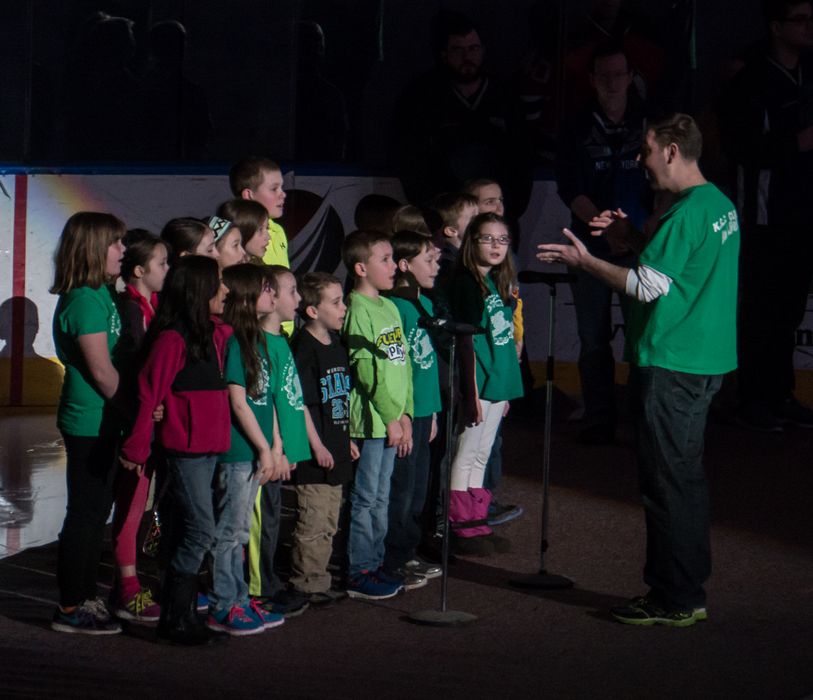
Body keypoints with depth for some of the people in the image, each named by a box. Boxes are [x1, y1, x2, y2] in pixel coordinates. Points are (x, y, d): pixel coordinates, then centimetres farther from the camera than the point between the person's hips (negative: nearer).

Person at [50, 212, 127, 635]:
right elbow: (101, 369, -19)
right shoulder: (86, 300, -17)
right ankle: (70, 609, 4)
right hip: (89, 423, -10)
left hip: (101, 423, 10)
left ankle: (85, 599, 24)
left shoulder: (100, 295, 12)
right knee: (85, 514, -3)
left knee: (95, 513, 15)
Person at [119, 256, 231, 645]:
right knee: (202, 529, -10)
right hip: (184, 447, -9)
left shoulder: (215, 334, 11)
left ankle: (178, 612, 16)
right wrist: (136, 448, -15)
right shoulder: (173, 338, -15)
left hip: (209, 446, 9)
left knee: (194, 529, 10)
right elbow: (149, 393, -16)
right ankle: (175, 618, -3)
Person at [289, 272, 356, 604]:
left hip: (335, 452, 9)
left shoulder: (336, 346, 12)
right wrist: (317, 446, -19)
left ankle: (319, 581, 22)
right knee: (313, 522, -4)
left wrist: (348, 439, 21)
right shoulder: (303, 349, -15)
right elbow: (300, 403, -18)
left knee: (329, 523, 14)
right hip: (314, 453, -9)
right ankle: (305, 584, 4)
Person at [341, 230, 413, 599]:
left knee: (380, 498, 14)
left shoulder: (390, 308, 14)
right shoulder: (358, 310, -13)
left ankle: (374, 564, 22)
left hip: (391, 421, 8)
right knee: (365, 498, -3)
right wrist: (391, 417, -16)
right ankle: (358, 574, 3)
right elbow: (367, 370, -18)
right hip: (369, 419, -8)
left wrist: (404, 413, 8)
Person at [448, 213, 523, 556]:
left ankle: (477, 525, 21)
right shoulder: (467, 283, -13)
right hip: (479, 384, -8)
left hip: (499, 383, 8)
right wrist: (473, 391, -17)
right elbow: (467, 339, -15)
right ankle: (462, 528, 6)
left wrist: (506, 387, 15)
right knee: (467, 456, 0)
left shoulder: (497, 282, 12)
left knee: (480, 456, 14)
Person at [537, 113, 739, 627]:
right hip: (706, 362, 10)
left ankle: (674, 600, 0)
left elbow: (649, 286, -19)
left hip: (670, 366, -10)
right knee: (687, 477, 16)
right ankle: (689, 590, 23)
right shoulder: (721, 205, 12)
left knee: (668, 483, -4)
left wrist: (584, 261, -11)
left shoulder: (687, 214, -18)